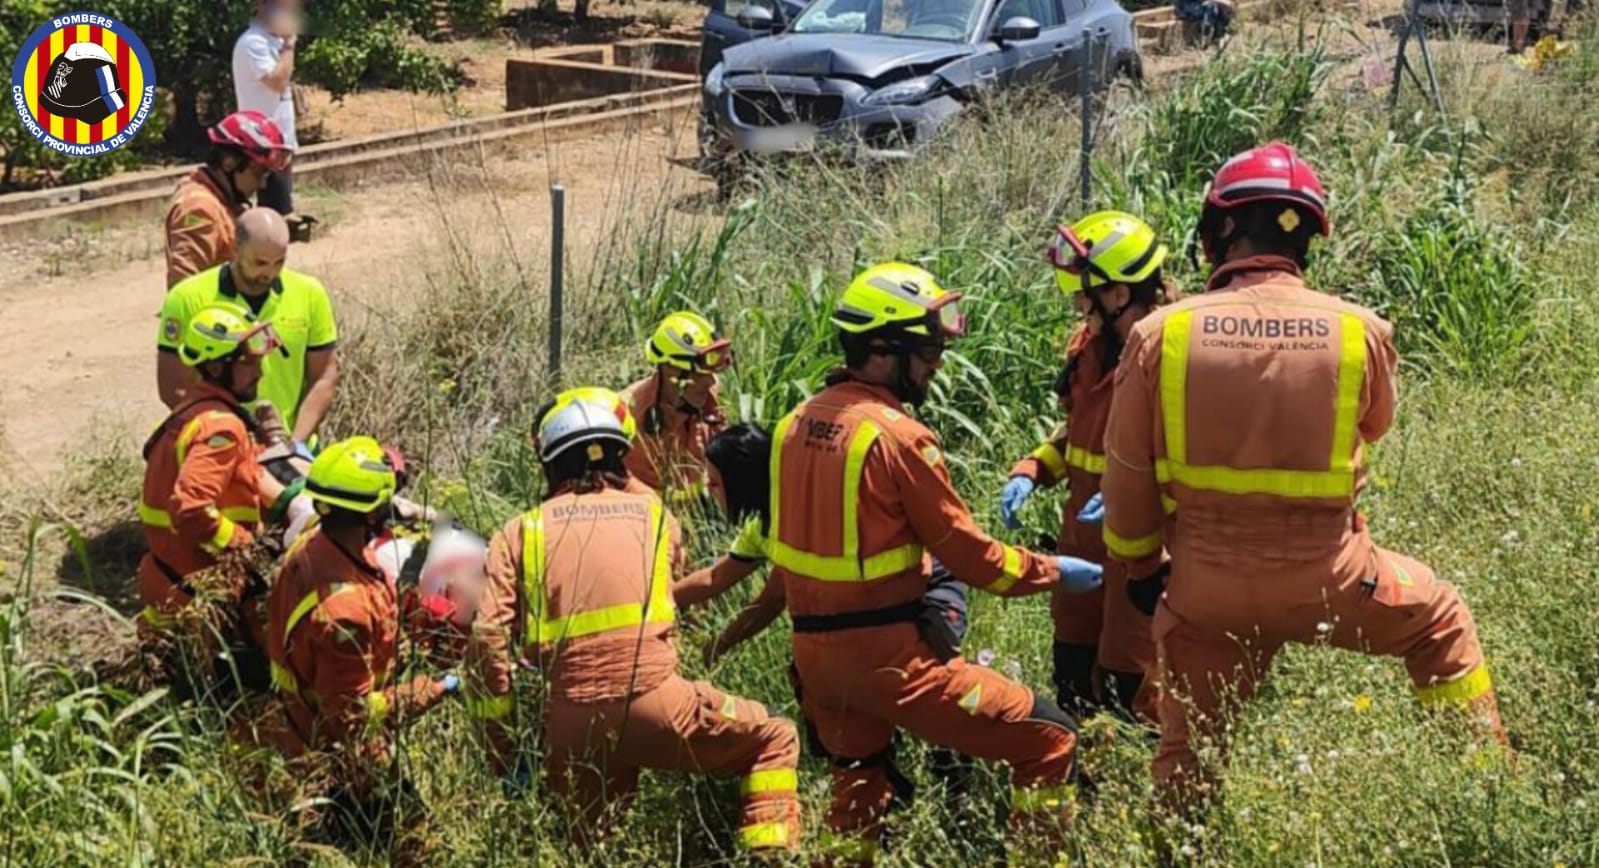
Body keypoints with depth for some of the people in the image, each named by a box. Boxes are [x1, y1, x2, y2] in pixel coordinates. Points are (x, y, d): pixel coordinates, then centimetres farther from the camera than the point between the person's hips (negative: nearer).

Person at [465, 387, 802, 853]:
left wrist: (499, 742, 7)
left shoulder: (521, 532, 10)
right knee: (774, 740, 16)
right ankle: (767, 851, 0)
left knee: (593, 842, 24)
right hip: (651, 703, -2)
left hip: (569, 726, 2)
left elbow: (487, 640, 0)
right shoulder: (651, 512, 11)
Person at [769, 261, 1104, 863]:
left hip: (811, 649, 8)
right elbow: (968, 552, -11)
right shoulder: (897, 436, -16)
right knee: (1049, 740, -1)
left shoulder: (796, 423, 6)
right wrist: (1056, 572, 3)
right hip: (885, 654, -8)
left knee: (859, 778, 29)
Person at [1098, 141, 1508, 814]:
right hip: (1325, 574, 0)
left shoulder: (1160, 334, -10)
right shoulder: (1359, 331, -9)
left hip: (1205, 583, 1)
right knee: (1440, 620, 28)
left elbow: (1128, 473, -2)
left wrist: (1139, 566, 12)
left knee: (1189, 748, 17)